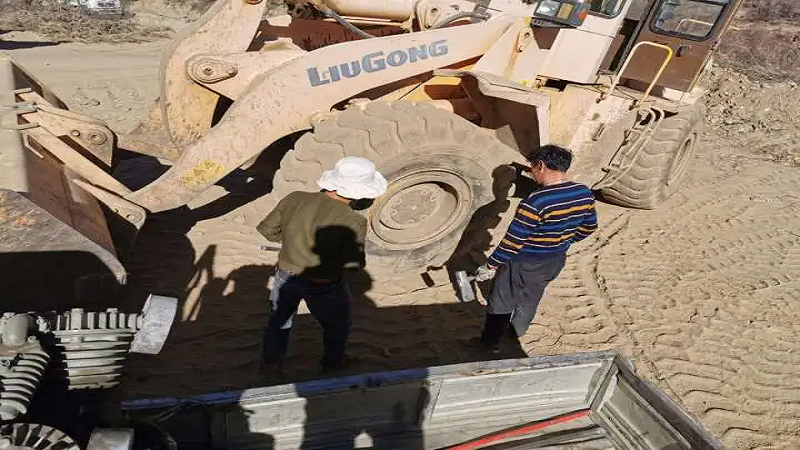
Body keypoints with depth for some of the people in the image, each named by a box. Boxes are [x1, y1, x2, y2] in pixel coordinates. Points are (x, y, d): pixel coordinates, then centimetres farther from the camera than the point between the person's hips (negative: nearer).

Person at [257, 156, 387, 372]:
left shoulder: (294, 199, -12)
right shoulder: (352, 221, -26)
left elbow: (267, 229, -2)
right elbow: (355, 264, -24)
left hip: (286, 275, 4)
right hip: (324, 287, -4)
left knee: (279, 319, 30)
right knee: (336, 329, 25)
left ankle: (270, 363, 50)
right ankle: (331, 368, 45)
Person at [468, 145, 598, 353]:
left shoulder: (537, 201, -31)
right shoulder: (585, 194, -9)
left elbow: (513, 240, -27)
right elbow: (589, 227, 7)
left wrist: (491, 265, -15)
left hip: (524, 264, -7)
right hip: (556, 261, 7)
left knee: (501, 301, 15)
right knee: (530, 298, 29)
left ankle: (490, 342, 32)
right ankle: (517, 331, 50)